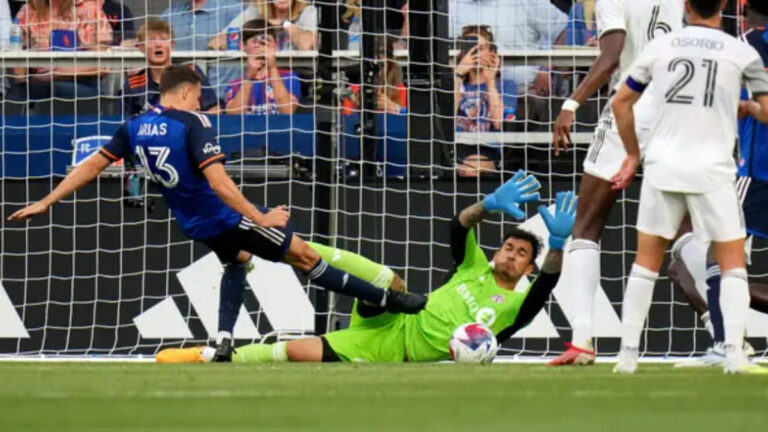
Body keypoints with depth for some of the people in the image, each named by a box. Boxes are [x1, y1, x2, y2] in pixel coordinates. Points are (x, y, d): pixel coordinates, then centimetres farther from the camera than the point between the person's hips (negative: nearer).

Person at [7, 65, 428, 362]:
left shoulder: (135, 128, -1)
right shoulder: (193, 123, -22)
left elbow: (91, 166, 1)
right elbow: (217, 181, -30)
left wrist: (45, 203, 8)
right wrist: (260, 218, -29)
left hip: (195, 224, 7)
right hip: (227, 215, -7)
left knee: (236, 259, 35)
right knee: (303, 255, -1)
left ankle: (223, 339, 22)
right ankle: (386, 299, 2)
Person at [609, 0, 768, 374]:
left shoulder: (659, 47, 6)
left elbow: (621, 102, 14)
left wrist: (633, 155, 24)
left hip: (663, 165, 2)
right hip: (712, 172, -2)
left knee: (646, 262, 11)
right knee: (733, 263, 6)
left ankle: (628, 354, 7)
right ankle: (734, 353, -6)